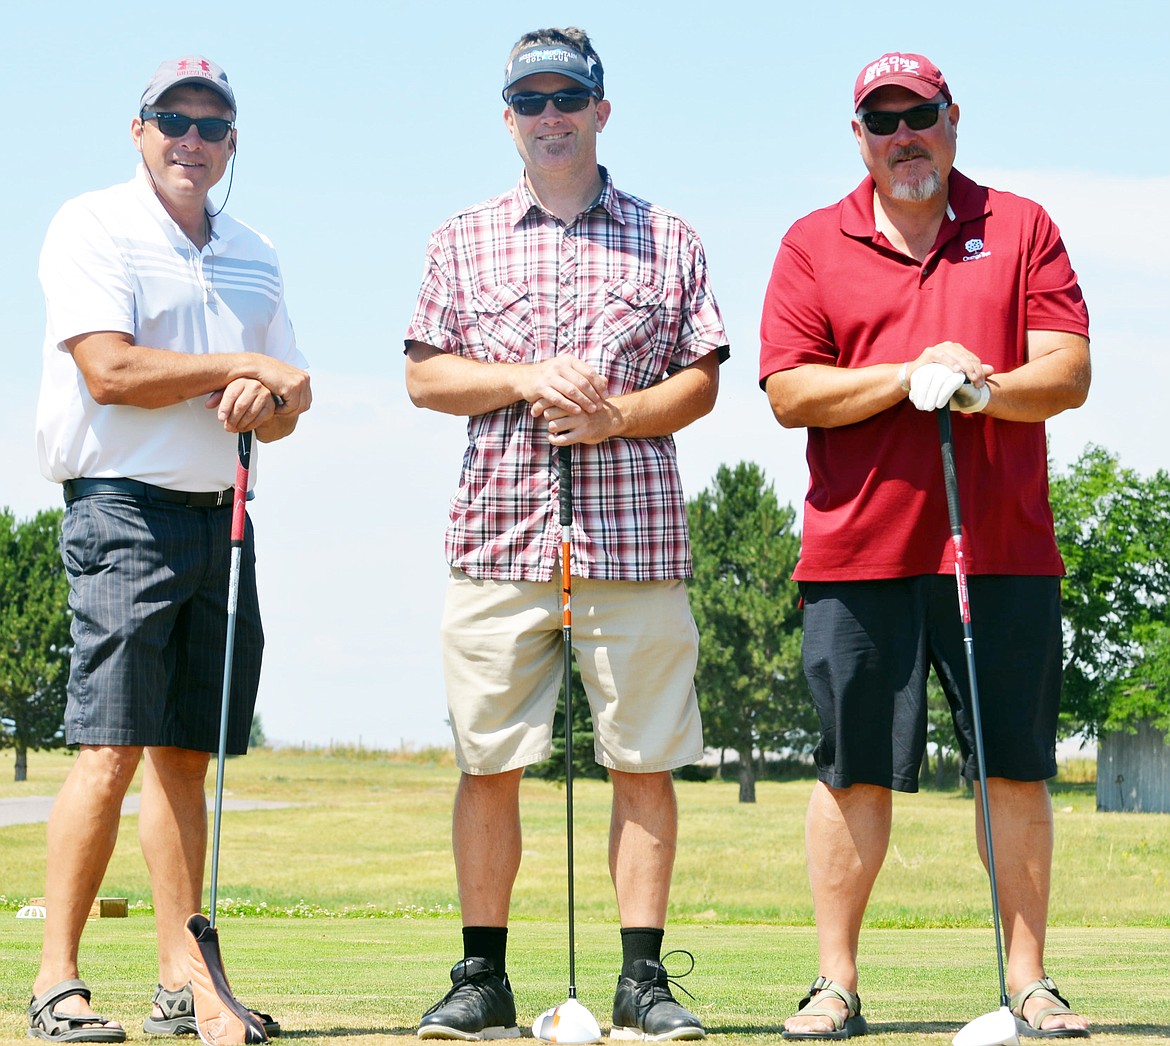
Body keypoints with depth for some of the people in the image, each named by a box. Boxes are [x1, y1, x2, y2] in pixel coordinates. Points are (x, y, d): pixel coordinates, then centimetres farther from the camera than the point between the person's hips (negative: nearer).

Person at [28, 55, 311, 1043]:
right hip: (125, 507, -6)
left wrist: (265, 401, -7)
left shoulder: (254, 257, 18)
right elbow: (111, 371, -14)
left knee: (185, 755, 6)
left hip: (221, 514, 6)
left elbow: (286, 410, 17)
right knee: (111, 750, -13)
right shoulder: (91, 228, -1)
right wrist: (243, 368, -7)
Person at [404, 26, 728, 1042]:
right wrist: (527, 380, -9)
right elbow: (424, 374, 8)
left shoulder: (667, 237, 11)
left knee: (644, 761, -1)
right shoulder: (463, 241, 13)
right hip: (499, 535, 1)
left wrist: (618, 412, -12)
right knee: (489, 764, 1)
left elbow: (700, 379, 7)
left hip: (636, 534, 0)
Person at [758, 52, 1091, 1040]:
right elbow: (790, 391, -1)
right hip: (859, 551, 0)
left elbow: (1068, 372, 1)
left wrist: (983, 388, -18)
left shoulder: (1021, 229, 10)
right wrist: (908, 376, -13)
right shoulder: (813, 246, 8)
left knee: (1016, 771, 2)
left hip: (1004, 550, 1)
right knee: (854, 772, 2)